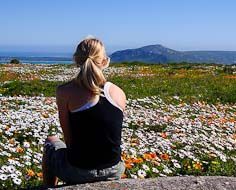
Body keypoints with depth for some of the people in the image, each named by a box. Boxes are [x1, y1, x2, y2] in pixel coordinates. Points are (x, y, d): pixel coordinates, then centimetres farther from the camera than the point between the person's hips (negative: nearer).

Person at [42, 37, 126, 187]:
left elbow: (69, 139, -6)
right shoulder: (119, 93, -3)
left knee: (51, 142, 29)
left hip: (78, 171, -3)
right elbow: (111, 136, 6)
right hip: (114, 172, 3)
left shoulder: (65, 92, -13)